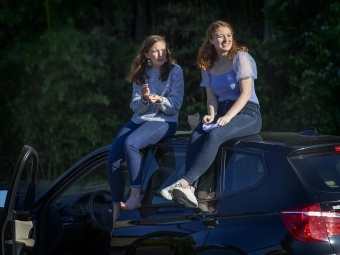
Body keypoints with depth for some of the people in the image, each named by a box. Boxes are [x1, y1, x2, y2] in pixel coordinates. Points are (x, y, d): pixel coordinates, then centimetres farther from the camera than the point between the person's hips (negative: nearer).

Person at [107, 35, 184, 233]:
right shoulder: (140, 74, 10)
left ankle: (135, 197, -30)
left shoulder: (175, 71, -2)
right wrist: (144, 99, -17)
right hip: (140, 120, 5)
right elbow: (136, 107, 5)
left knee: (130, 143, -34)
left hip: (164, 121, -5)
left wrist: (159, 100, -25)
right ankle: (116, 209, -8)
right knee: (113, 160, -15)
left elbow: (175, 106, -6)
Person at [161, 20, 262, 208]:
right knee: (196, 135, -26)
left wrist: (228, 117, -23)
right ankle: (190, 190, -40)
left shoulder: (241, 57, -5)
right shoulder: (208, 66, 13)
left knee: (214, 135, -34)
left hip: (247, 113, -5)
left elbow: (246, 93, -12)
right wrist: (212, 115, -11)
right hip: (222, 113, 5)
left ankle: (185, 182, -44)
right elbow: (211, 97, 11)